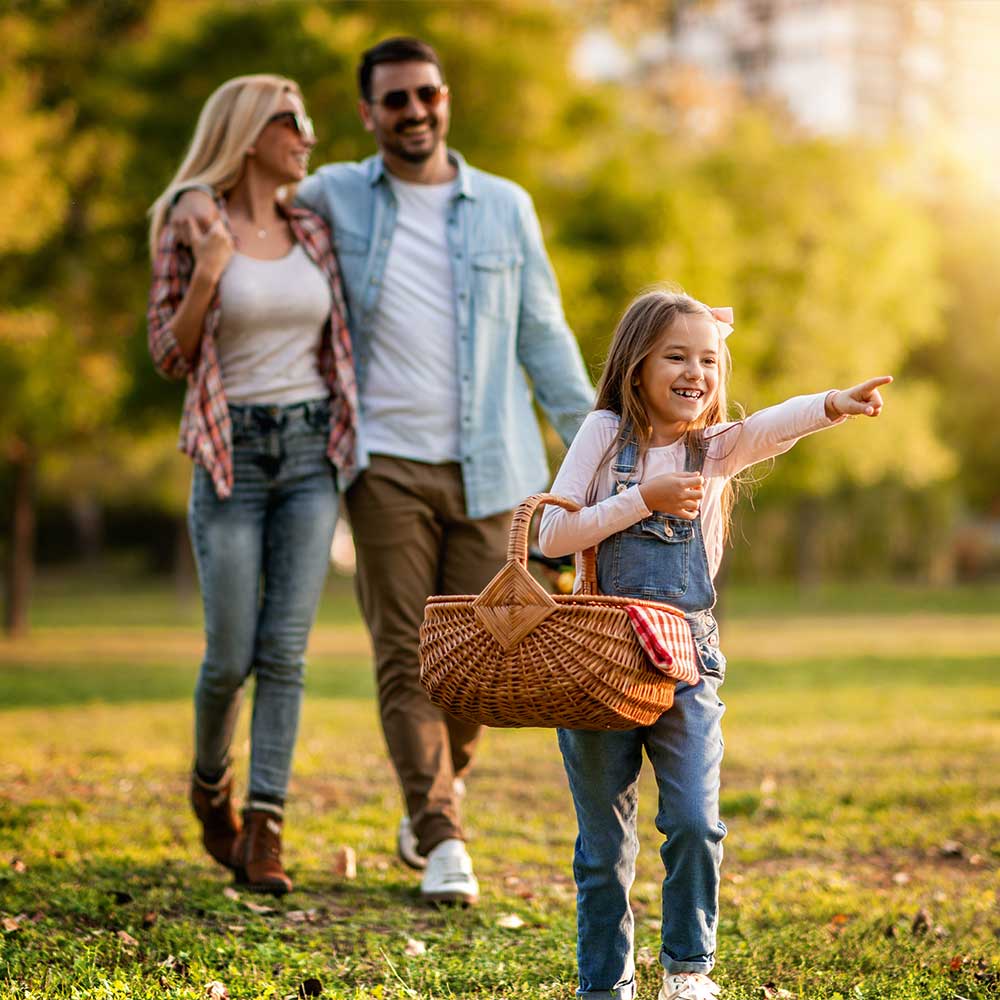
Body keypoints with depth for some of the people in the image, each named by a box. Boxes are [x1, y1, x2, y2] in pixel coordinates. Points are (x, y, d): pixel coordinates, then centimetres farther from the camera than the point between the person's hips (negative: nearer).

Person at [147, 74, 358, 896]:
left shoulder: (312, 233, 9)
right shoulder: (189, 231, -2)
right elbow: (170, 357, -5)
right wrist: (205, 275, -20)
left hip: (312, 452, 3)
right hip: (231, 456, -3)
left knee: (285, 650, -6)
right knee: (230, 657, -1)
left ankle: (263, 834, -5)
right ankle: (211, 783, 29)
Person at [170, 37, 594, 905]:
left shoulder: (505, 208, 9)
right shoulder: (336, 196, 6)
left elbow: (543, 337, 12)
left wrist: (594, 446, 7)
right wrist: (199, 194, 1)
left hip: (485, 469, 1)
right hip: (388, 465, -1)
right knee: (405, 658, -6)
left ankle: (432, 801, 29)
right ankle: (444, 844, -4)